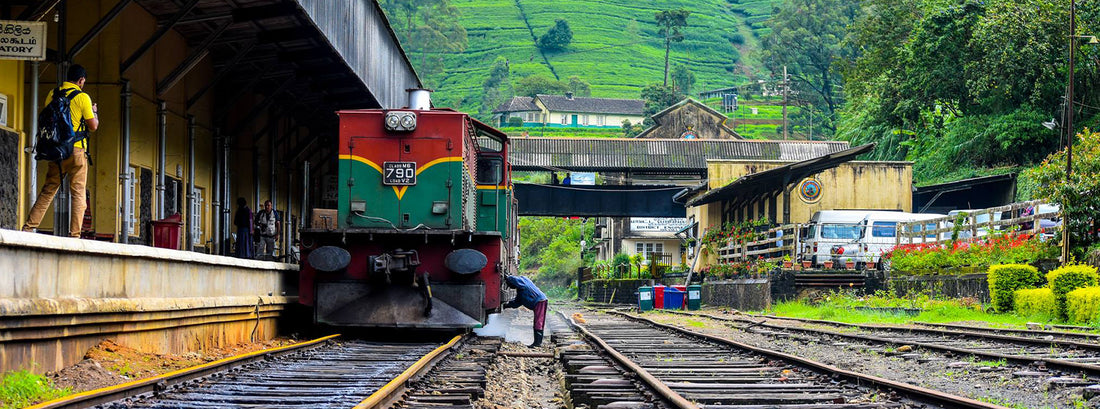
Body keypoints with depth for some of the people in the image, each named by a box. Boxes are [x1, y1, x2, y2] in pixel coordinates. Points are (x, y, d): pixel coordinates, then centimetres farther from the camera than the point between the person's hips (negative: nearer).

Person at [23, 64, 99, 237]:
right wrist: (94, 112, 15)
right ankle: (75, 234, -6)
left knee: (47, 190, 11)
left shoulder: (52, 94, 7)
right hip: (76, 150, -4)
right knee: (78, 193, 0)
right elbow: (93, 126, -4)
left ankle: (29, 227, 5)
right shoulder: (82, 97, -6)